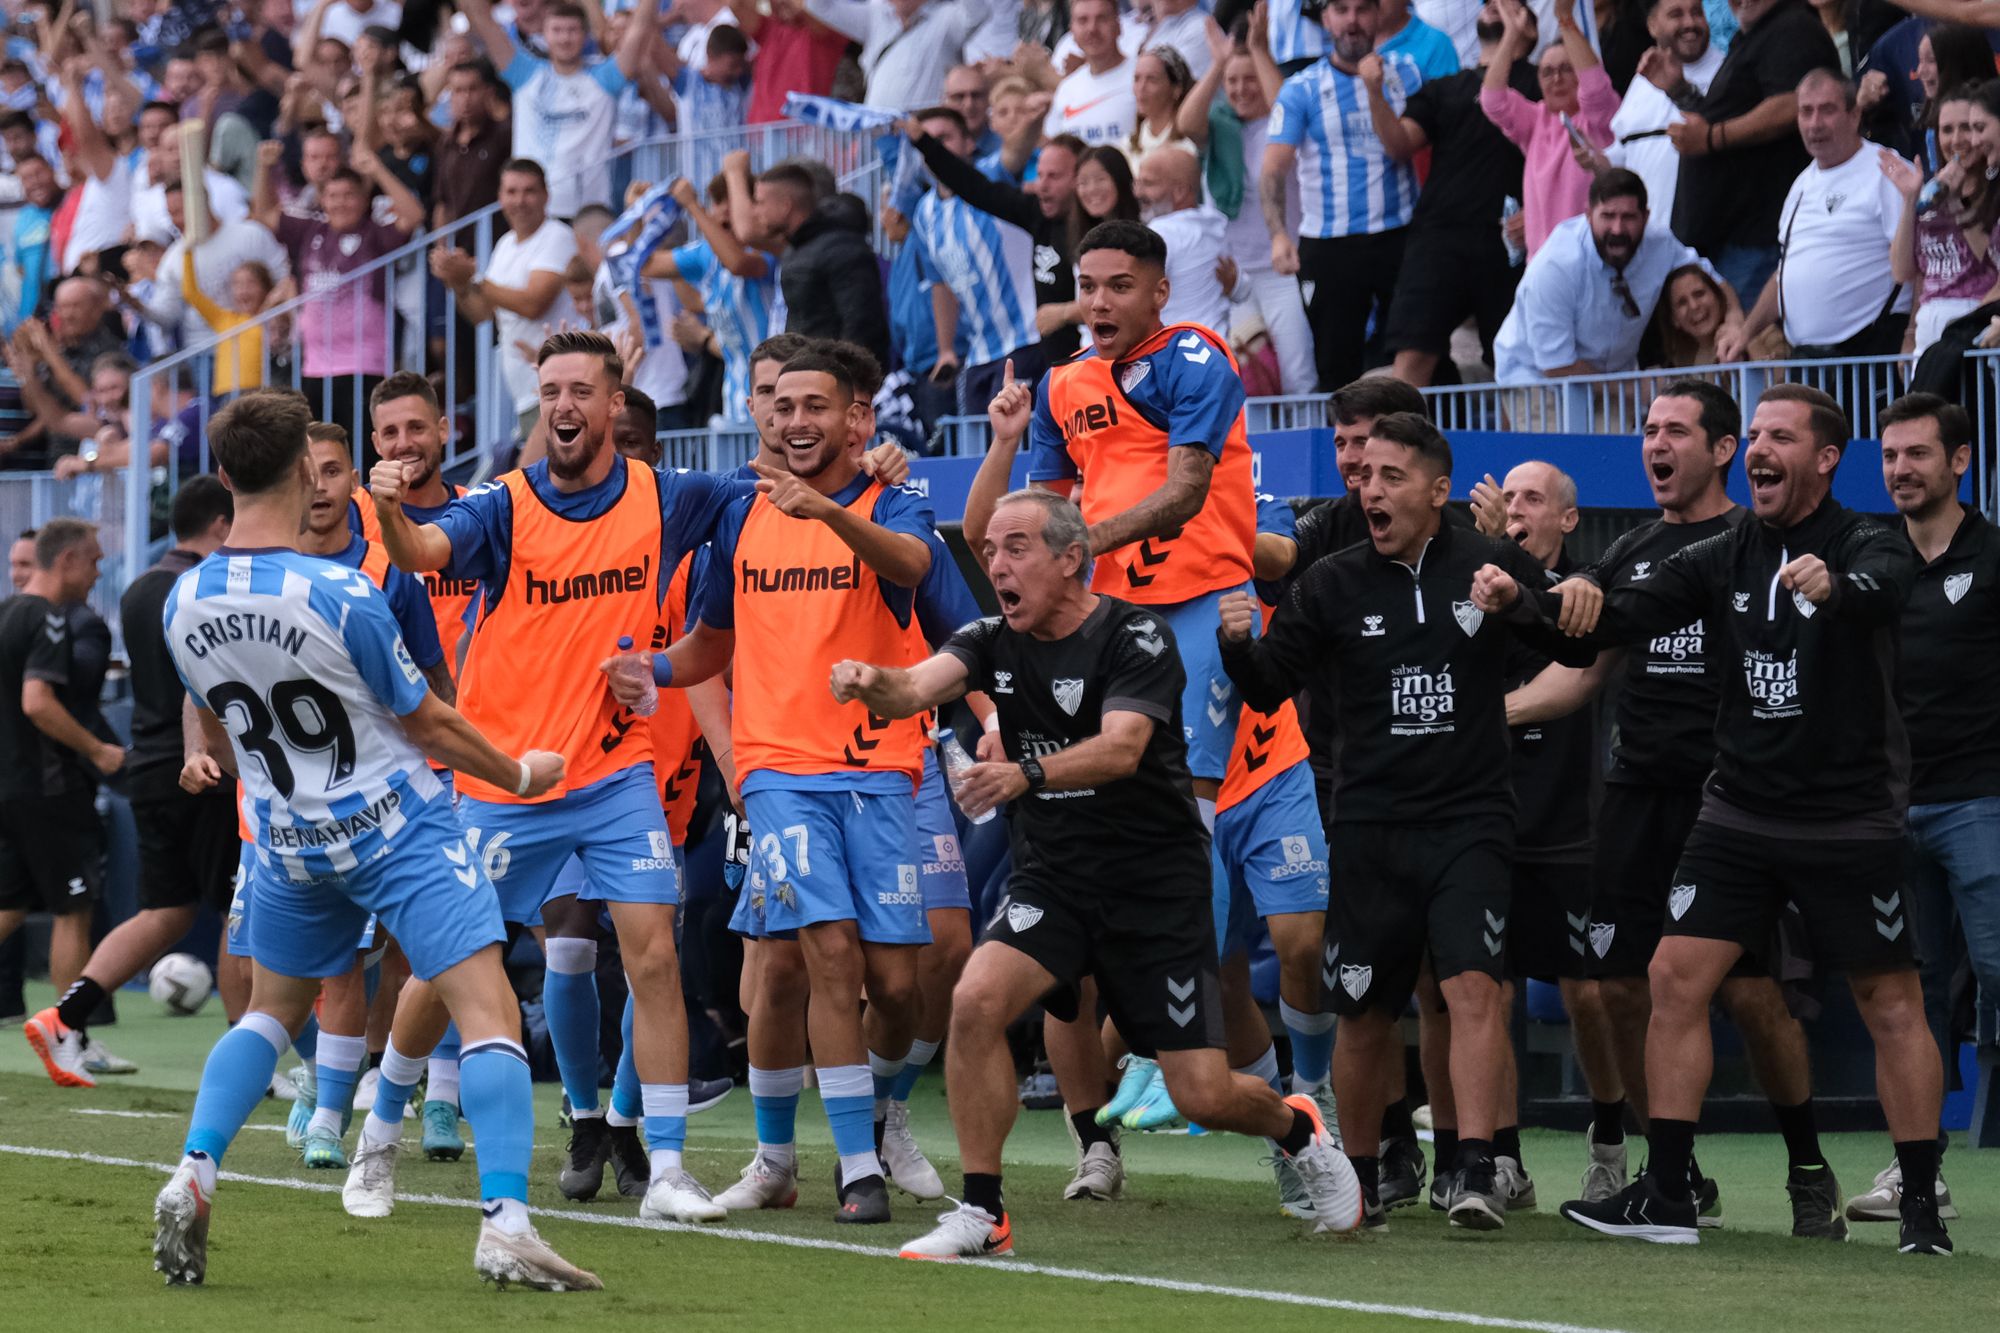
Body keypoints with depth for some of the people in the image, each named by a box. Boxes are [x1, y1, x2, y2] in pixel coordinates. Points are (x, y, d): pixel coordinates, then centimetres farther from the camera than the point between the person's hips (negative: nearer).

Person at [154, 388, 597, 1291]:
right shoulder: (342, 596, -21)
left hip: (288, 839, 6)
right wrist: (520, 774, 8)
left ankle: (193, 1176, 8)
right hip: (396, 829, -6)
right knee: (489, 1011, -7)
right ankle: (504, 1223, -19)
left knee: (271, 1008, 25)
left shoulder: (183, 605, -5)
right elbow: (427, 723, -9)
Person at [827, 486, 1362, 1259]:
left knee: (1203, 1095, -5)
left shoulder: (1135, 638, -14)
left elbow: (1121, 747, -30)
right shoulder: (994, 641, 0)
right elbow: (921, 686, -18)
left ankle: (1298, 1130, 32)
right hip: (1052, 878, 4)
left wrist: (1027, 774, -48)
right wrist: (874, 684, -43)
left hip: (1156, 883, -4)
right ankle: (981, 1215, -13)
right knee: (976, 1000, -24)